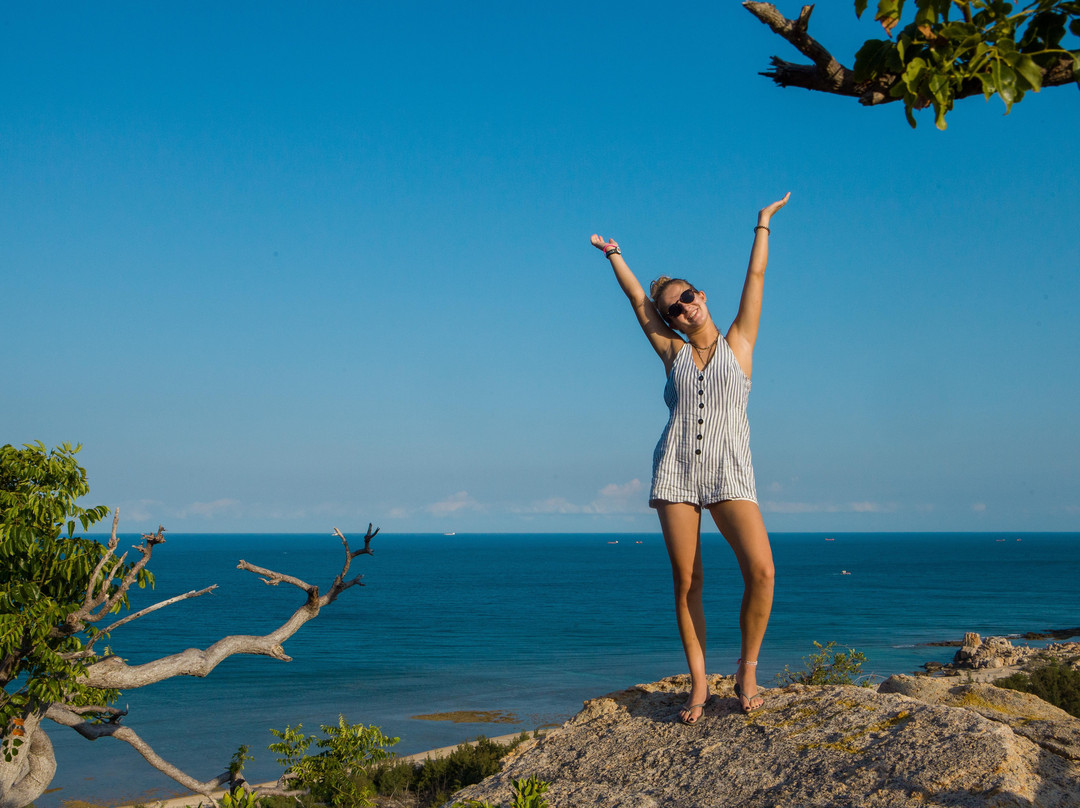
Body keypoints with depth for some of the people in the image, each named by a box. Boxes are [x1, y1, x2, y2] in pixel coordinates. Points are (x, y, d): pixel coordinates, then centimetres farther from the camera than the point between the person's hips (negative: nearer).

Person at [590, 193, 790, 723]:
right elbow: (638, 301, 20)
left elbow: (756, 277, 12)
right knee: (686, 581, -1)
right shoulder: (674, 353, 14)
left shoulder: (738, 341, 11)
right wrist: (614, 255, 26)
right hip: (677, 470, 2)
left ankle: (747, 668, -2)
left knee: (760, 569, -19)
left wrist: (763, 224, 17)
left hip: (729, 472, -2)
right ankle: (699, 683, 7)